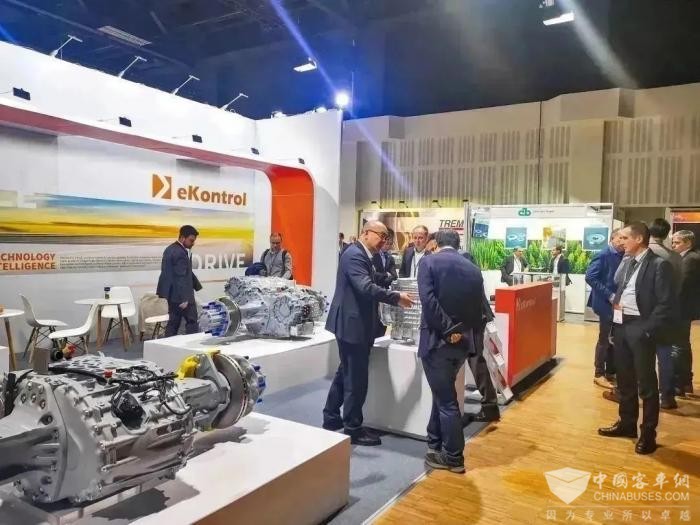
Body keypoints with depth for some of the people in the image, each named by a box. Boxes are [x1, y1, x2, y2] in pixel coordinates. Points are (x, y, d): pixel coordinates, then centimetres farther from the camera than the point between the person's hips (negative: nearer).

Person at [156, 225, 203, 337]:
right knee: (192, 322, 0)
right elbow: (181, 277, -22)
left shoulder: (170, 249, 12)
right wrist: (184, 298, -22)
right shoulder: (180, 253, -19)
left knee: (173, 323, 12)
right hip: (181, 295, -9)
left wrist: (196, 285, 17)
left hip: (172, 294, 9)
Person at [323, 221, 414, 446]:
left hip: (353, 323, 11)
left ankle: (331, 418, 30)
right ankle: (353, 429, 10)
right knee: (356, 378, -2)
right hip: (352, 324, -11)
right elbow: (366, 288, -30)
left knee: (346, 373, 19)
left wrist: (393, 298, 7)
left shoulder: (361, 255, 15)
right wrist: (397, 298, -26)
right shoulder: (355, 255, -18)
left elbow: (367, 287, 16)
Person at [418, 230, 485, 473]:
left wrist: (447, 330, -15)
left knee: (446, 400, 4)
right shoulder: (473, 269, 8)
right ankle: (436, 445, 34)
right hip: (462, 342, 6)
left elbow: (428, 300, -20)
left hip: (437, 340, -6)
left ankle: (453, 457, 16)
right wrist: (462, 332, 13)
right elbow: (477, 310, 8)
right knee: (443, 394, 22)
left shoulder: (429, 262, -7)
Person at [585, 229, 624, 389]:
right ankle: (599, 374, 14)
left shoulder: (623, 256, 7)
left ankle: (611, 372, 26)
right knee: (605, 339, 2)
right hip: (607, 304, -6)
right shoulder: (603, 255, -13)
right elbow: (590, 277, -20)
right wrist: (610, 295, -21)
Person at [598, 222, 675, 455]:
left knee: (646, 383, 4)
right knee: (625, 379, 18)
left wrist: (648, 330, -17)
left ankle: (648, 433, 17)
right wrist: (614, 301, 5)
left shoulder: (659, 265, -12)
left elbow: (666, 304, -15)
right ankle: (627, 423, 33)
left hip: (640, 328, -7)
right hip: (621, 325, 7)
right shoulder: (626, 262, 10)